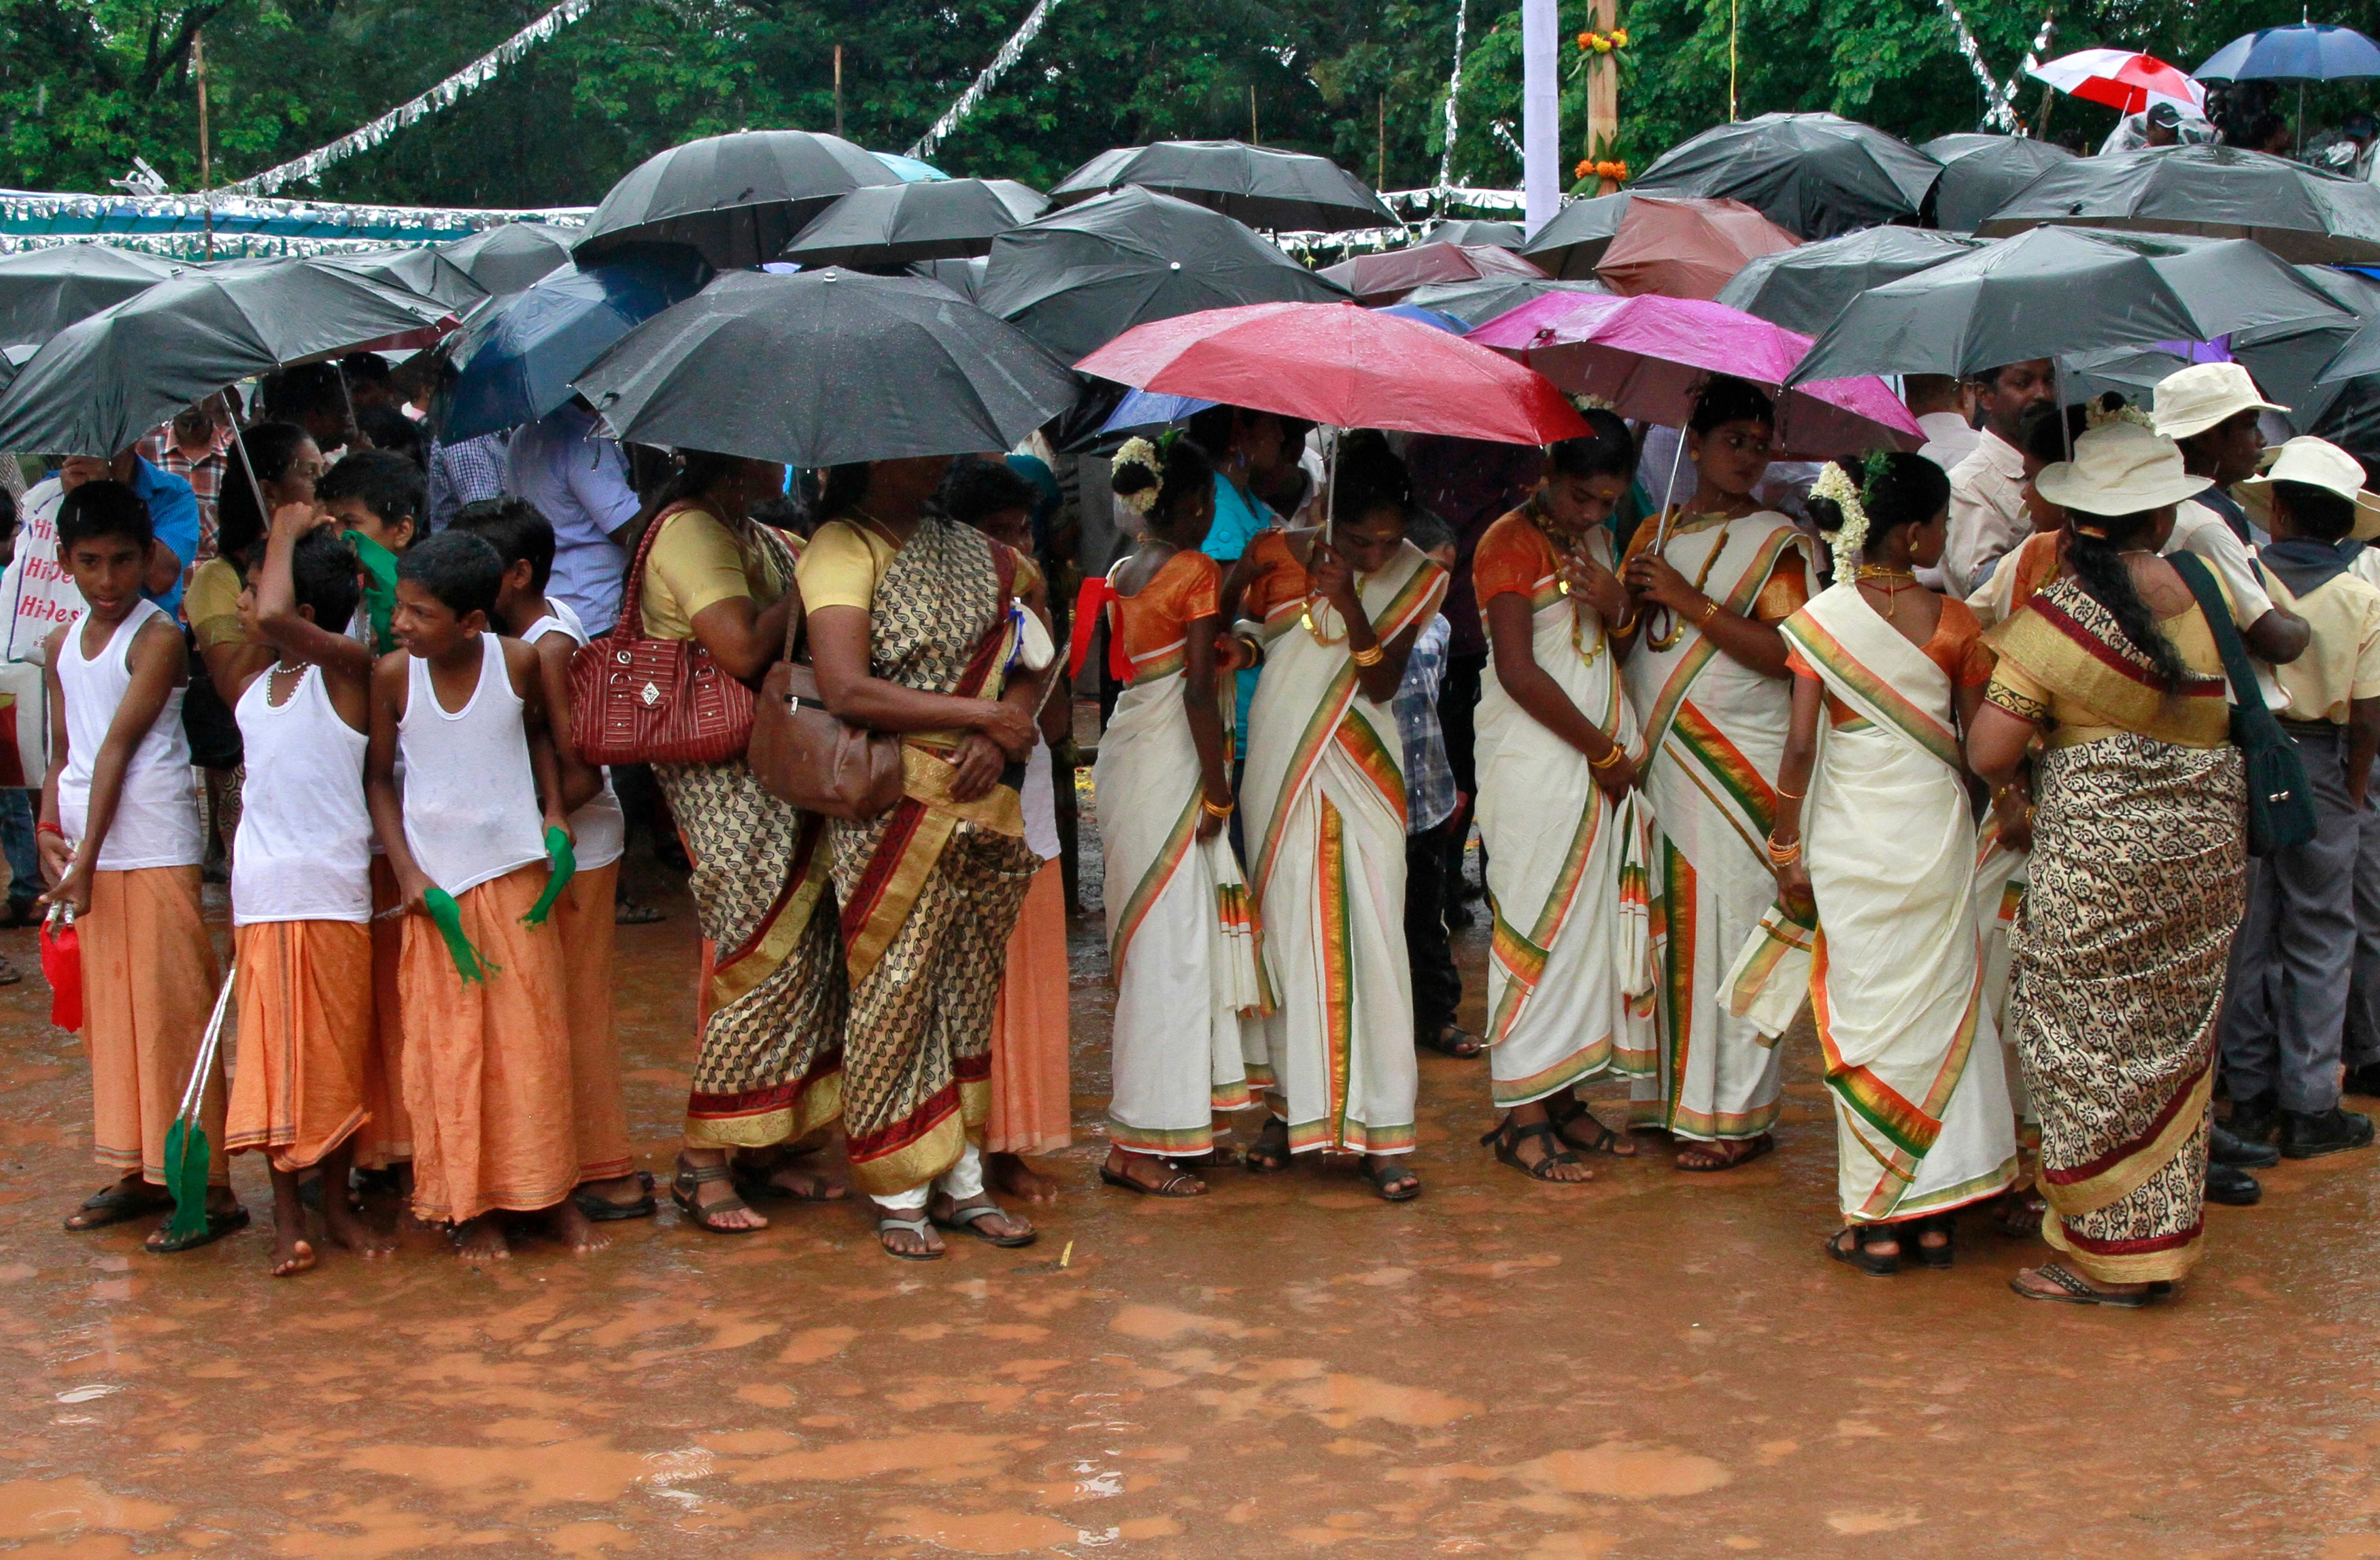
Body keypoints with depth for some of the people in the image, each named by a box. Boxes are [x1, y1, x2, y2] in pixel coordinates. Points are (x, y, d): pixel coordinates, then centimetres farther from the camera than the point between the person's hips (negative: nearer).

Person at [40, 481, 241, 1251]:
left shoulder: (158, 638, -8)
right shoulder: (62, 644, 13)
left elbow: (119, 749, -13)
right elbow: (65, 752, 16)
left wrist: (88, 859, -16)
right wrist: (49, 832, 0)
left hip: (153, 850, -7)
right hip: (86, 852, 7)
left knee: (170, 1013, -5)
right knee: (108, 1012, 12)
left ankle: (209, 1187, 0)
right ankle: (142, 1173, 23)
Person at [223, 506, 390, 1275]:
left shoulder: (347, 670, -10)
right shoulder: (248, 687, 10)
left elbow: (275, 619, -24)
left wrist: (287, 531, -14)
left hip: (332, 895, -5)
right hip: (259, 898, 5)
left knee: (335, 1057, 6)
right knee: (272, 1059, 6)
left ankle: (337, 1205, 20)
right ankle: (287, 1215, 14)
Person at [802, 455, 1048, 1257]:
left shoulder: (969, 550, 13)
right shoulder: (841, 548, -7)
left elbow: (1029, 656, 15)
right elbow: (847, 690, -19)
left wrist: (1001, 734, -6)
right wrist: (979, 714, -13)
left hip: (976, 802, 6)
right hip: (888, 805, -6)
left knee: (968, 993, 9)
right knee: (895, 995, -1)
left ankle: (961, 1179, 18)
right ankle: (899, 1195, 9)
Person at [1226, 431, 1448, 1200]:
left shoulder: (1415, 577, -2)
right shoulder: (1277, 555, -4)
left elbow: (1382, 684, -10)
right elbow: (1227, 612, 14)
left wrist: (1350, 604, -23)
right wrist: (1245, 640, -8)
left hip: (1363, 770, 0)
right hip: (1282, 767, 0)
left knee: (1375, 938, -6)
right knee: (1288, 929, 4)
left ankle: (1383, 1132, -5)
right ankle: (1291, 1106, 17)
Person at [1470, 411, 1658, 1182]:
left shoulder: (1596, 541, 15)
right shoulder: (1511, 542, -9)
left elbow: (1625, 647, 16)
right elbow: (1517, 669, -15)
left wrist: (1617, 605, -8)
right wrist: (1603, 750, -11)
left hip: (1603, 758, 8)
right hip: (1535, 763, -8)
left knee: (1594, 922, 8)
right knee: (1539, 923, -6)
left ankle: (1563, 1100, 16)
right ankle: (1520, 1117, -1)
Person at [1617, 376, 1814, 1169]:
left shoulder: (1778, 541, 1)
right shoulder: (1655, 533, 16)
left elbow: (1786, 653, -11)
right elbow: (1624, 641, 16)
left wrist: (1688, 601, -13)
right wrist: (1630, 601, -6)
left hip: (1737, 763, -5)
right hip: (1657, 757, 5)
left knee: (1727, 928, -6)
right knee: (1662, 926, 5)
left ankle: (1738, 1115, 1)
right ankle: (1666, 1097, 14)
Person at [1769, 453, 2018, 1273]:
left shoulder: (1821, 619, -5)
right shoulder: (1952, 621, -5)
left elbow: (1801, 745, -7)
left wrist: (1786, 846, 2)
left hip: (1849, 837, 0)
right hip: (1935, 829, 0)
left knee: (1863, 1015, 5)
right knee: (1939, 1010, 10)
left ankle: (1876, 1222, 6)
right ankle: (1934, 1214, 14)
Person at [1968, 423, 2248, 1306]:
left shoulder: (2055, 615, -12)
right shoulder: (2208, 588, -1)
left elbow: (1989, 747, -15)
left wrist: (2013, 791, 6)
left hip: (2099, 849, -5)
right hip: (2209, 845, 5)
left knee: (2096, 1044, 5)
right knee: (2172, 1046, 15)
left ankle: (2108, 1259, 11)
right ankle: (2165, 1238, 26)